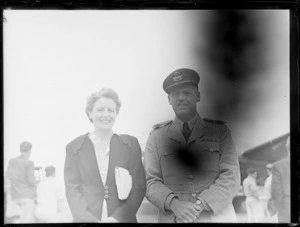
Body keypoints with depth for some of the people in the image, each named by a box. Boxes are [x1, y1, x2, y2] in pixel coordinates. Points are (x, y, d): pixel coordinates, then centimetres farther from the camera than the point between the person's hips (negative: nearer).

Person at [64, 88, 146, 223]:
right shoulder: (74, 148, 2)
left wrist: (117, 217, -13)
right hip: (86, 220, 0)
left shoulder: (130, 144, 3)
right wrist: (92, 220, -15)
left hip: (123, 219, 0)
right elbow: (72, 190, -2)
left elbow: (139, 186, -1)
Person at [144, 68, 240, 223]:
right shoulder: (157, 136, 7)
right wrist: (174, 203, -18)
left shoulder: (220, 131, 5)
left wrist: (199, 204, -16)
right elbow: (151, 182, 0)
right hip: (172, 218, 0)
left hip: (217, 217, 0)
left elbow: (231, 178, -3)